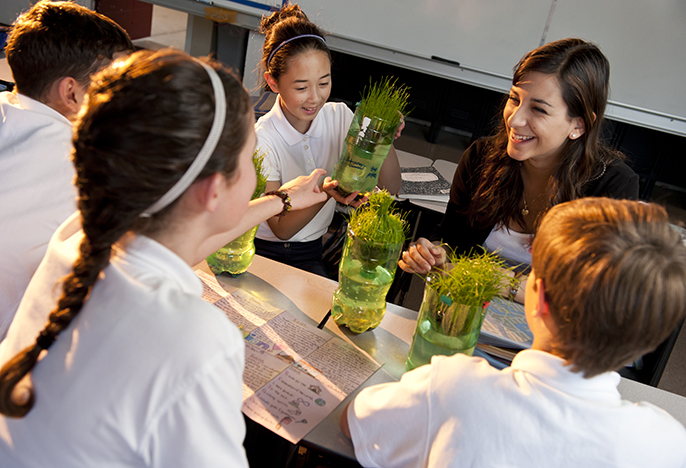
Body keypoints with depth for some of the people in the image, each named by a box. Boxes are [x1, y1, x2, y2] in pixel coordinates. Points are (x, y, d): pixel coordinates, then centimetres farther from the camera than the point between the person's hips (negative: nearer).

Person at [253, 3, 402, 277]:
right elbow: (280, 229, -15)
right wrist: (325, 193, -32)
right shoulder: (262, 139, -19)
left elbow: (390, 189, -4)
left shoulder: (339, 116, -4)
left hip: (311, 254, 4)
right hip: (264, 252, -3)